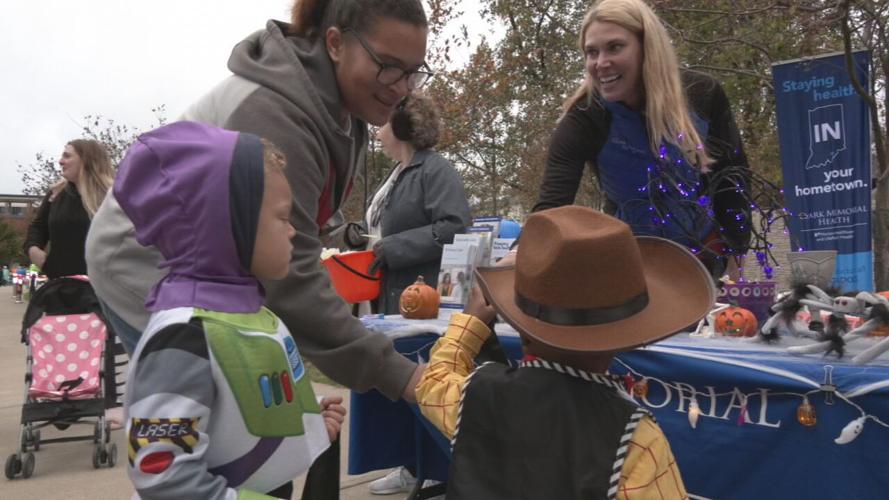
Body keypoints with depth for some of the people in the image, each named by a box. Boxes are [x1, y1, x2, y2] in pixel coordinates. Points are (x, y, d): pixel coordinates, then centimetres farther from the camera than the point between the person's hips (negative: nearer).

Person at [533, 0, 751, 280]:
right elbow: (551, 206, -32)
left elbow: (732, 172, -2)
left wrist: (734, 255, -3)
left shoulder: (702, 95, -15)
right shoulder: (582, 120, -22)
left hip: (706, 251, 2)